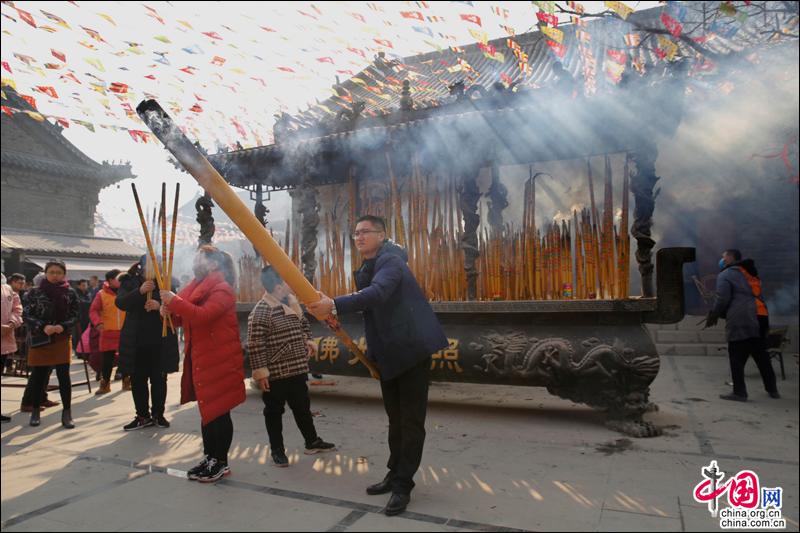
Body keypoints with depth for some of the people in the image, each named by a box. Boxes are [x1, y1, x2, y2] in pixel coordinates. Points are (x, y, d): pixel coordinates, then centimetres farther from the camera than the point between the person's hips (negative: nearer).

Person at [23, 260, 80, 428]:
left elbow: (75, 315, 2)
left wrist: (63, 326, -16)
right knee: (38, 377, 8)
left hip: (62, 339, 0)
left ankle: (67, 413, 4)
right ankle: (35, 411, 25)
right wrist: (43, 327, -17)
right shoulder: (34, 292, 1)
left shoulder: (70, 292, 2)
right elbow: (26, 314, -2)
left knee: (64, 376, -3)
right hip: (39, 339, 0)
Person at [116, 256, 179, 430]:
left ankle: (158, 414, 20)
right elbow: (120, 303, -13)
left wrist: (160, 305, -27)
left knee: (159, 379, 7)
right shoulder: (130, 283, 3)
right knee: (137, 379, 7)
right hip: (136, 341, 1)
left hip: (161, 342, -1)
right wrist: (140, 291, -29)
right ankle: (143, 416, 20)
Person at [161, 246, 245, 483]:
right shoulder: (196, 287, 15)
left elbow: (203, 315, -27)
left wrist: (174, 301, -23)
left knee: (219, 411, -1)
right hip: (199, 358, 9)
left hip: (220, 359, -9)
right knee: (207, 410, 15)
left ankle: (221, 462, 9)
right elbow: (185, 319, 20)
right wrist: (170, 312, 0)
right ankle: (209, 458, 26)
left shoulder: (222, 289, -13)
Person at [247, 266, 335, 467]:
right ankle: (277, 450, 24)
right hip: (275, 374, -8)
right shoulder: (261, 311, -19)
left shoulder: (292, 301, 6)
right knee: (275, 411, 9)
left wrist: (308, 340, 9)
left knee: (302, 407, 19)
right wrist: (260, 371, -19)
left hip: (297, 369, 8)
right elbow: (255, 344, -20)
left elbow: (302, 323, 23)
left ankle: (312, 442, 33)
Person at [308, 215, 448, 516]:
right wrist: (371, 351, 18)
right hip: (389, 354, 9)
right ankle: (395, 475, 30)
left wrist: (334, 306, -44)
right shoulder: (366, 269, 14)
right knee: (395, 419, 18)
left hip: (411, 349, -9)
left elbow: (377, 294, -35)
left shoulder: (390, 261, -14)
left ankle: (403, 484, 9)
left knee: (411, 420, -1)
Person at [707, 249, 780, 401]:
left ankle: (739, 392, -2)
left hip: (741, 321, -8)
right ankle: (772, 389, 25)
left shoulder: (725, 275, -1)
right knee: (761, 356, 17)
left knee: (737, 358, -2)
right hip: (760, 318, 8)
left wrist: (713, 316, 3)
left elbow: (722, 299, -11)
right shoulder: (750, 273, 24)